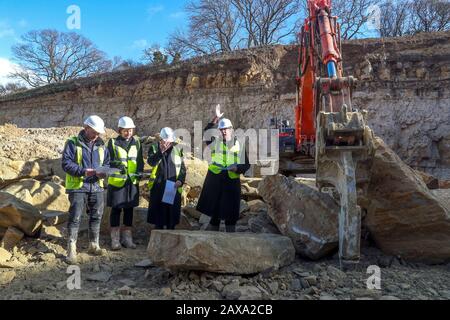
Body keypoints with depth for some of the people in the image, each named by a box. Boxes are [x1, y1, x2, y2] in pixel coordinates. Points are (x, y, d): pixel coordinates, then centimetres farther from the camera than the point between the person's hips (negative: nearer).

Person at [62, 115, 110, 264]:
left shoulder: (101, 145, 11)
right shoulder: (73, 143, -5)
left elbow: (107, 163, 15)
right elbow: (66, 163, -11)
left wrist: (103, 172, -7)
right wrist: (83, 171, -23)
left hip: (97, 186, 5)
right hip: (78, 186, -5)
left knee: (96, 217, 12)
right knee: (75, 218, -4)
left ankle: (94, 246, 26)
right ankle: (71, 249, 5)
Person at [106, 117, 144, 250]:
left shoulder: (136, 143, 8)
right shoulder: (113, 143, -1)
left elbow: (140, 160, 8)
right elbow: (108, 161, -6)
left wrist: (139, 172, -10)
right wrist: (117, 165, -24)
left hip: (132, 182, 3)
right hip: (116, 181, -3)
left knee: (129, 210, 10)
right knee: (116, 209, 3)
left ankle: (127, 238, 20)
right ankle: (115, 239, 13)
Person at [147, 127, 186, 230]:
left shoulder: (177, 149, 7)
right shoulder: (154, 148, 4)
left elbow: (183, 168, 8)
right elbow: (151, 162, -14)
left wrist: (180, 180, -7)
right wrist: (161, 151, -24)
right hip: (158, 187, 0)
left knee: (172, 211, 3)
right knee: (158, 210, 3)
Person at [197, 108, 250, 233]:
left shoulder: (239, 145, 8)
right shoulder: (215, 142, 7)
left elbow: (246, 165, 9)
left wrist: (237, 168, -12)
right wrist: (215, 120, -23)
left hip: (232, 182, 0)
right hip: (215, 181, 0)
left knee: (231, 213, 6)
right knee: (215, 211, 7)